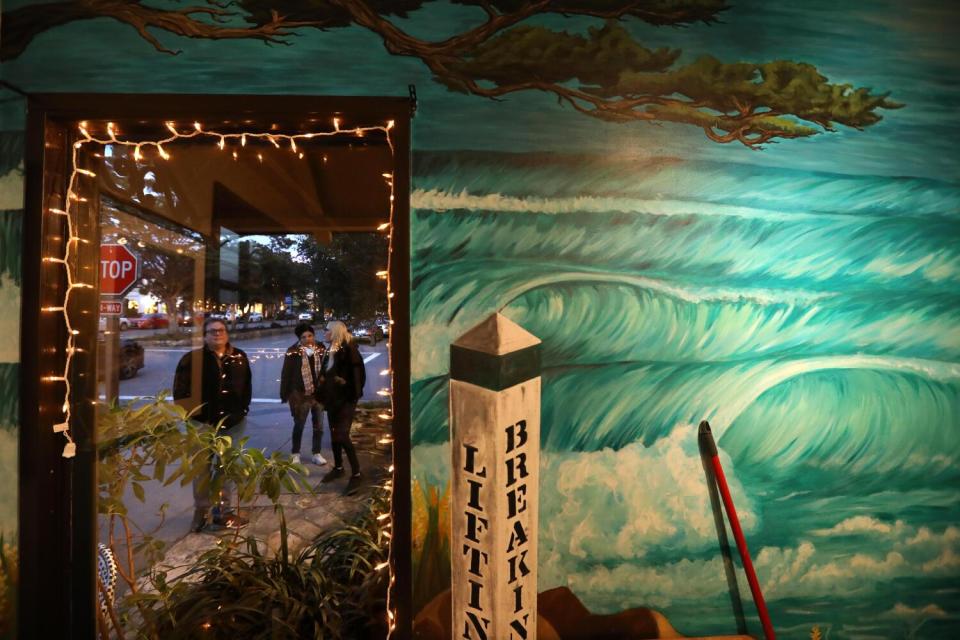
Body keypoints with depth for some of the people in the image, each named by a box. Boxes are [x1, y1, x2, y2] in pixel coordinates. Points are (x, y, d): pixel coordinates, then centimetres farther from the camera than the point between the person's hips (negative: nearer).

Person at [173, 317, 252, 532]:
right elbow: (180, 391, -5)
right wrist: (194, 415, -8)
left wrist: (242, 411, 4)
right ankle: (201, 511, 25)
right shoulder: (192, 359, -6)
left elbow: (246, 387, 10)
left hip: (232, 422, 2)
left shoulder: (239, 357, 2)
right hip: (203, 423, -2)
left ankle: (222, 511, 27)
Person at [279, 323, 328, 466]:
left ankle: (316, 454, 24)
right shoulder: (293, 352, -10)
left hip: (319, 393, 3)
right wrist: (285, 394, -8)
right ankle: (295, 454, 27)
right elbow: (286, 374, -7)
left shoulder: (321, 350, -1)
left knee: (318, 425, 11)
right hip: (301, 394, -3)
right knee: (299, 425, 10)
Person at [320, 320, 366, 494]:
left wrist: (354, 394, -19)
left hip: (346, 399, -8)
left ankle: (356, 474, -5)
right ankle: (338, 467, 30)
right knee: (334, 434, 15)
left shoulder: (348, 349, -12)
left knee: (342, 435, -13)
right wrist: (323, 395, 14)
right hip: (333, 398, 8)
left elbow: (358, 373, -16)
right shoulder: (330, 351, 12)